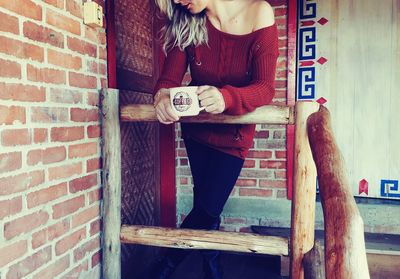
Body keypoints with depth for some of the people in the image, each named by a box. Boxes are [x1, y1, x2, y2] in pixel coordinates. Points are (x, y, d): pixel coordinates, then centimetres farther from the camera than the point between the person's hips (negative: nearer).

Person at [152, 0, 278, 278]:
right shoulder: (186, 23, -10)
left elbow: (265, 88, -27)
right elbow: (169, 78, -14)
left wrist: (226, 98, -47)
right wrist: (162, 96, -38)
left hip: (233, 132, -2)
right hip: (196, 127, 3)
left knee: (207, 207, -4)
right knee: (206, 205, 10)